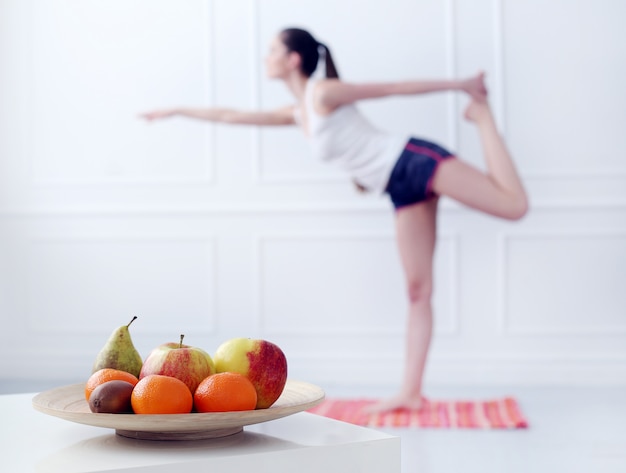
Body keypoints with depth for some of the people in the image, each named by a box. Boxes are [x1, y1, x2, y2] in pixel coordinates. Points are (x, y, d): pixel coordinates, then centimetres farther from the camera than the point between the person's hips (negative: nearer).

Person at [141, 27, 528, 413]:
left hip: (415, 161, -7)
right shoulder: (297, 113, 17)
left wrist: (461, 85, -3)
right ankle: (411, 393, 2)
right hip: (404, 192, 7)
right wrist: (177, 112, 37)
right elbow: (234, 117, 29)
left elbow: (396, 87, -5)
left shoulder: (323, 92, -7)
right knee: (418, 289, 3)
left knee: (514, 205, -22)